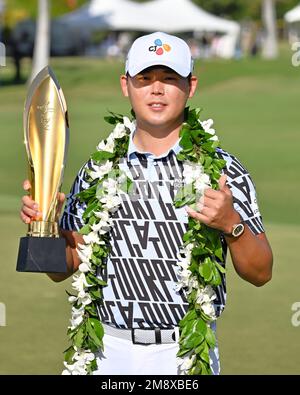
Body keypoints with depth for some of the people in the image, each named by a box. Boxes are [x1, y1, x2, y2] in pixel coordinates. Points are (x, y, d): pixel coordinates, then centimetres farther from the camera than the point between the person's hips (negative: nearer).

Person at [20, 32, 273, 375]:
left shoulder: (222, 169, -3)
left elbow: (260, 274, -3)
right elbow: (65, 267, 10)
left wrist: (231, 224, -21)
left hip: (188, 355, -2)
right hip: (113, 352, 2)